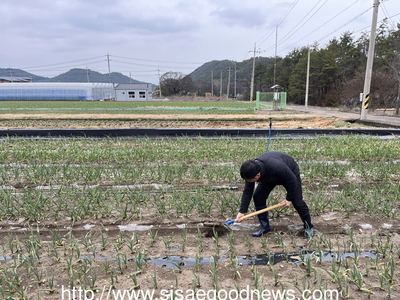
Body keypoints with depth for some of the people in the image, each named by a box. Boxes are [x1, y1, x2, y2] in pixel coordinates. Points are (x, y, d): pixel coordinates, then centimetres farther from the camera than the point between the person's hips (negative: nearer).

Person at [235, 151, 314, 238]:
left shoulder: (276, 167, -47)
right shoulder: (251, 172, -30)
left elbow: (292, 180, -29)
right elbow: (247, 192, -19)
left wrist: (289, 199, -19)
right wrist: (242, 212, -22)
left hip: (290, 172, -5)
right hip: (268, 177, 5)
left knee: (297, 202, -9)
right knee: (258, 197, -11)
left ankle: (309, 227, 18)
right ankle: (265, 226, 5)